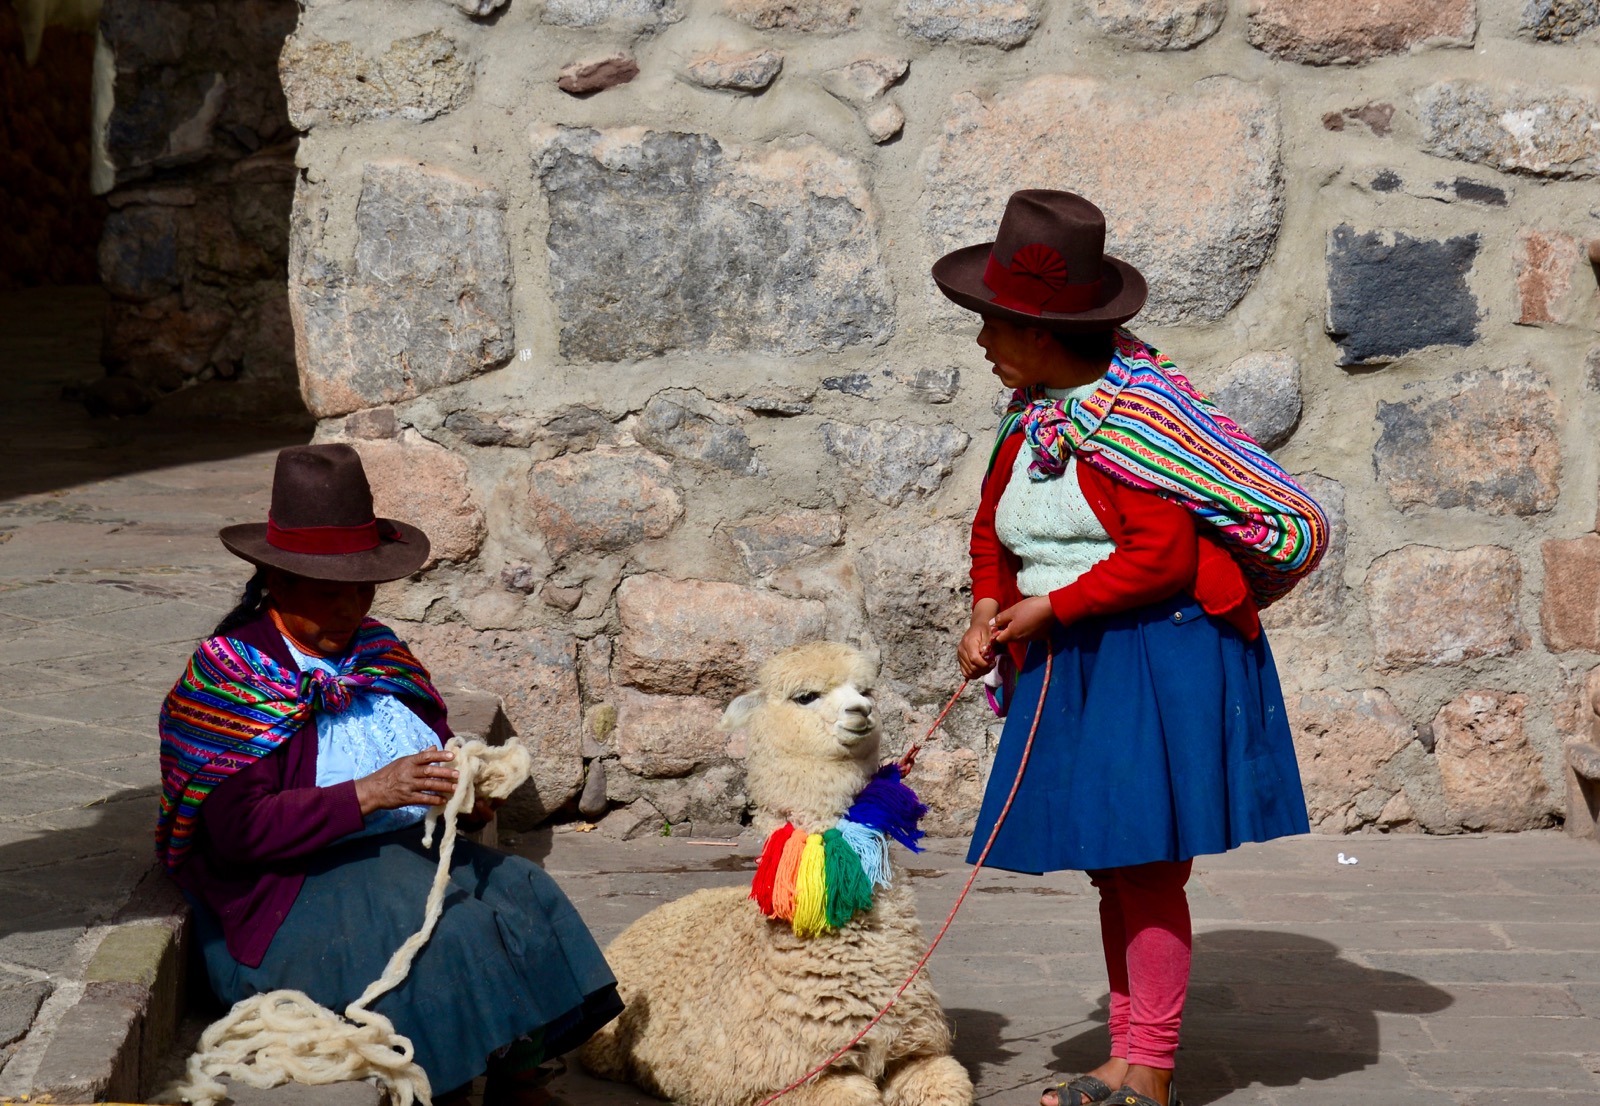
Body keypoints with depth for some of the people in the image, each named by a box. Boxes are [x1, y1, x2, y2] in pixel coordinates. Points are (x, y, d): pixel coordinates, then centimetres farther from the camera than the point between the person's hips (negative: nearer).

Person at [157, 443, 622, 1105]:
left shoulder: (377, 653, 14)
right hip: (293, 890, -7)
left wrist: (469, 791, -9)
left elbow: (440, 747, 16)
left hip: (405, 854, 7)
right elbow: (239, 830, -17)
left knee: (525, 895, -19)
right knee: (449, 939, -30)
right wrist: (370, 793, -24)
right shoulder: (229, 675, -8)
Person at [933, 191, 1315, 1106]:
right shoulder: (1032, 417, 9)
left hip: (1159, 657, -9)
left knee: (1146, 864, -7)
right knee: (1114, 869, 12)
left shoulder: (1127, 414, -18)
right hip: (1078, 664, 9)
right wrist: (989, 610, 5)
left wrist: (1049, 608, -16)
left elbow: (1163, 556, -23)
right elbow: (993, 527, 23)